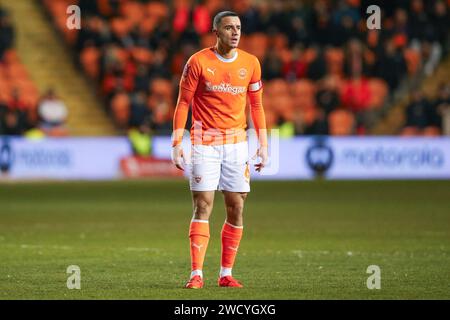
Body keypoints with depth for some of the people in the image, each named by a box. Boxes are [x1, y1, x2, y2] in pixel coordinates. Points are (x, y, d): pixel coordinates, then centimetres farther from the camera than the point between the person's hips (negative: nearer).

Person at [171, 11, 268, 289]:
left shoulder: (250, 63, 5)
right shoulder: (198, 62, -5)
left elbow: (256, 106, 12)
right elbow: (183, 103, -2)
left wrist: (263, 145, 8)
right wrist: (177, 144, -8)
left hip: (236, 142, 3)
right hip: (204, 142, -3)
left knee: (236, 208, 2)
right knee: (203, 206, -9)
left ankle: (226, 274, 10)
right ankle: (197, 274, -9)